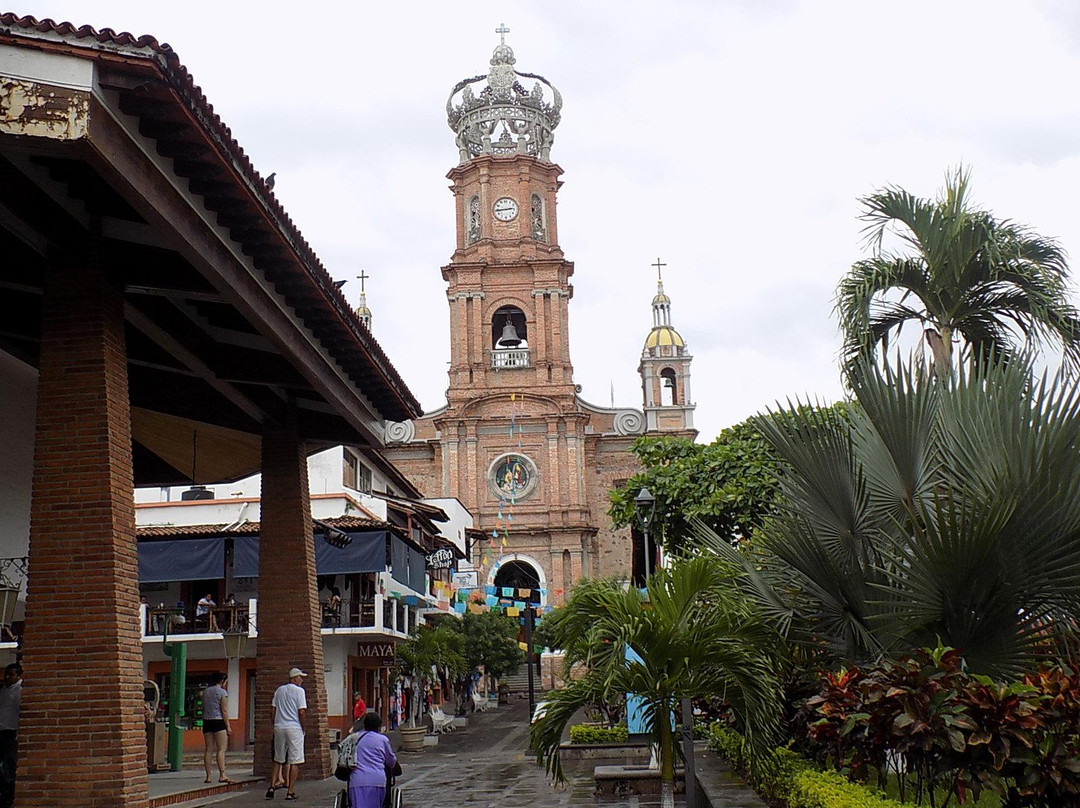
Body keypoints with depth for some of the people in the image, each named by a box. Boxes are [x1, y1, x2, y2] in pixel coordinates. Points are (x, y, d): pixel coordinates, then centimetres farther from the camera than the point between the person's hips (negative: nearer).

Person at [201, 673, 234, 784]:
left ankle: (208, 776, 4)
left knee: (208, 750, 6)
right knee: (221, 749, -8)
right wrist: (228, 726, -7)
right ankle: (222, 775, -17)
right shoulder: (222, 692, -5)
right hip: (219, 721, -6)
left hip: (206, 721, 6)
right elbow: (224, 711, -9)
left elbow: (204, 708, 14)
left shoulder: (205, 691, 14)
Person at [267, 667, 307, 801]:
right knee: (294, 761, 0)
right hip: (294, 728, -5)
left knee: (278, 760, 15)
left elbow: (272, 710, 11)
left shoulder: (279, 690, 12)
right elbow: (302, 712, -11)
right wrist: (302, 728, 0)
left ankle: (272, 787, 6)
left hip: (279, 728, 5)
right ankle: (290, 792, -2)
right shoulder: (299, 691, -5)